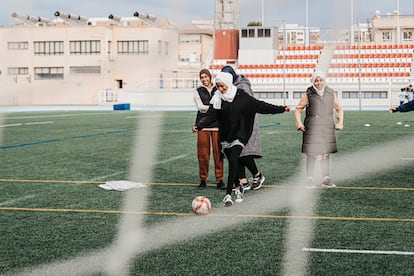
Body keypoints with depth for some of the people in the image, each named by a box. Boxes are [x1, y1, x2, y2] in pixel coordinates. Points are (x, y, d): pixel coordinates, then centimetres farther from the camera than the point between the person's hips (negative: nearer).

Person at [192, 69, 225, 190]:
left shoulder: (217, 90, 12)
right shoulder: (198, 91, 8)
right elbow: (200, 107, -4)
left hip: (216, 124, 1)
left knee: (218, 152, -5)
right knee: (203, 153, -2)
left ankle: (219, 180, 1)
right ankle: (203, 180, 10)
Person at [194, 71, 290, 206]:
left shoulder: (241, 96, -5)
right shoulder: (217, 98, 2)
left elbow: (259, 105, -1)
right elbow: (211, 116, -4)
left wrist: (281, 109, -2)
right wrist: (199, 125, -22)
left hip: (239, 136, -3)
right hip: (225, 136, 3)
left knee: (233, 161, -18)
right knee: (233, 163, 8)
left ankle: (228, 194, -18)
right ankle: (239, 188, 29)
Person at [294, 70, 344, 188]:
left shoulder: (331, 94, 7)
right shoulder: (308, 95, -2)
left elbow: (339, 109, 19)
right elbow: (298, 109, 6)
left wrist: (340, 122, 8)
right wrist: (299, 123, -6)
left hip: (327, 128, 3)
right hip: (312, 129, -3)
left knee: (325, 154, 8)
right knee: (311, 154, -5)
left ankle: (326, 179, 14)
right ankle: (309, 180, 4)